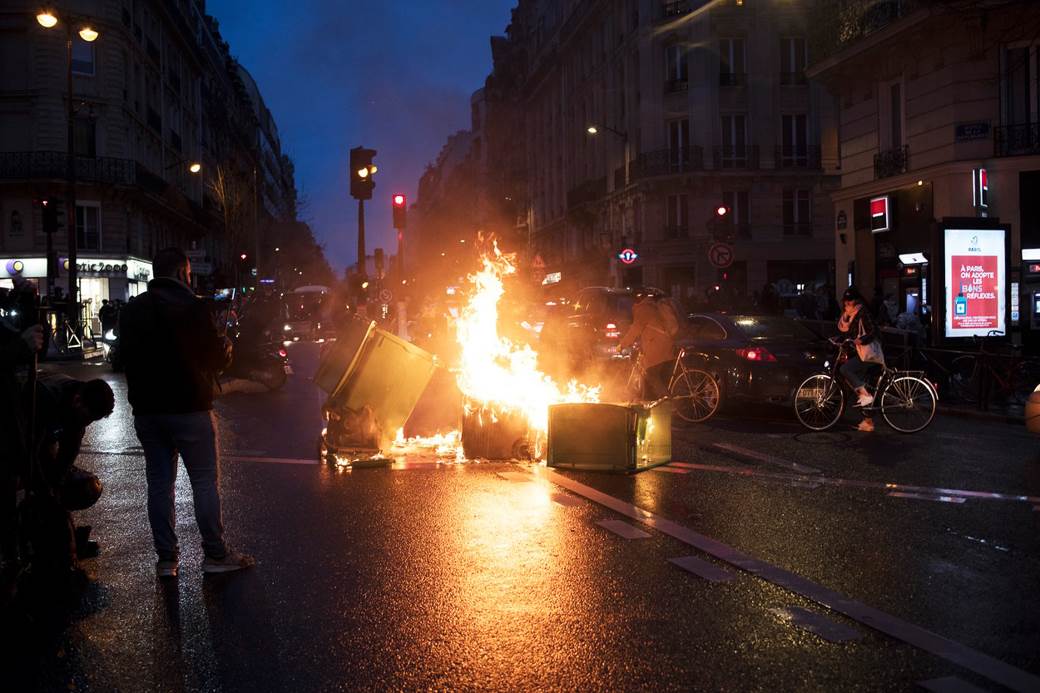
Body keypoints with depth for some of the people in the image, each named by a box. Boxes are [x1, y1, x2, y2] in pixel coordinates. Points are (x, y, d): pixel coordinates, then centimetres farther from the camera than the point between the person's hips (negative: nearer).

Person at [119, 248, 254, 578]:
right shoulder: (191, 306, -11)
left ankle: (166, 558, 14)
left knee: (159, 482, 10)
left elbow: (126, 356, 14)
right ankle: (216, 554, 6)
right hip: (188, 407, -6)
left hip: (146, 409, 6)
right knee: (206, 480, 2)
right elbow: (214, 358, -10)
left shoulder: (131, 310, 8)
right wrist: (226, 350, 11)